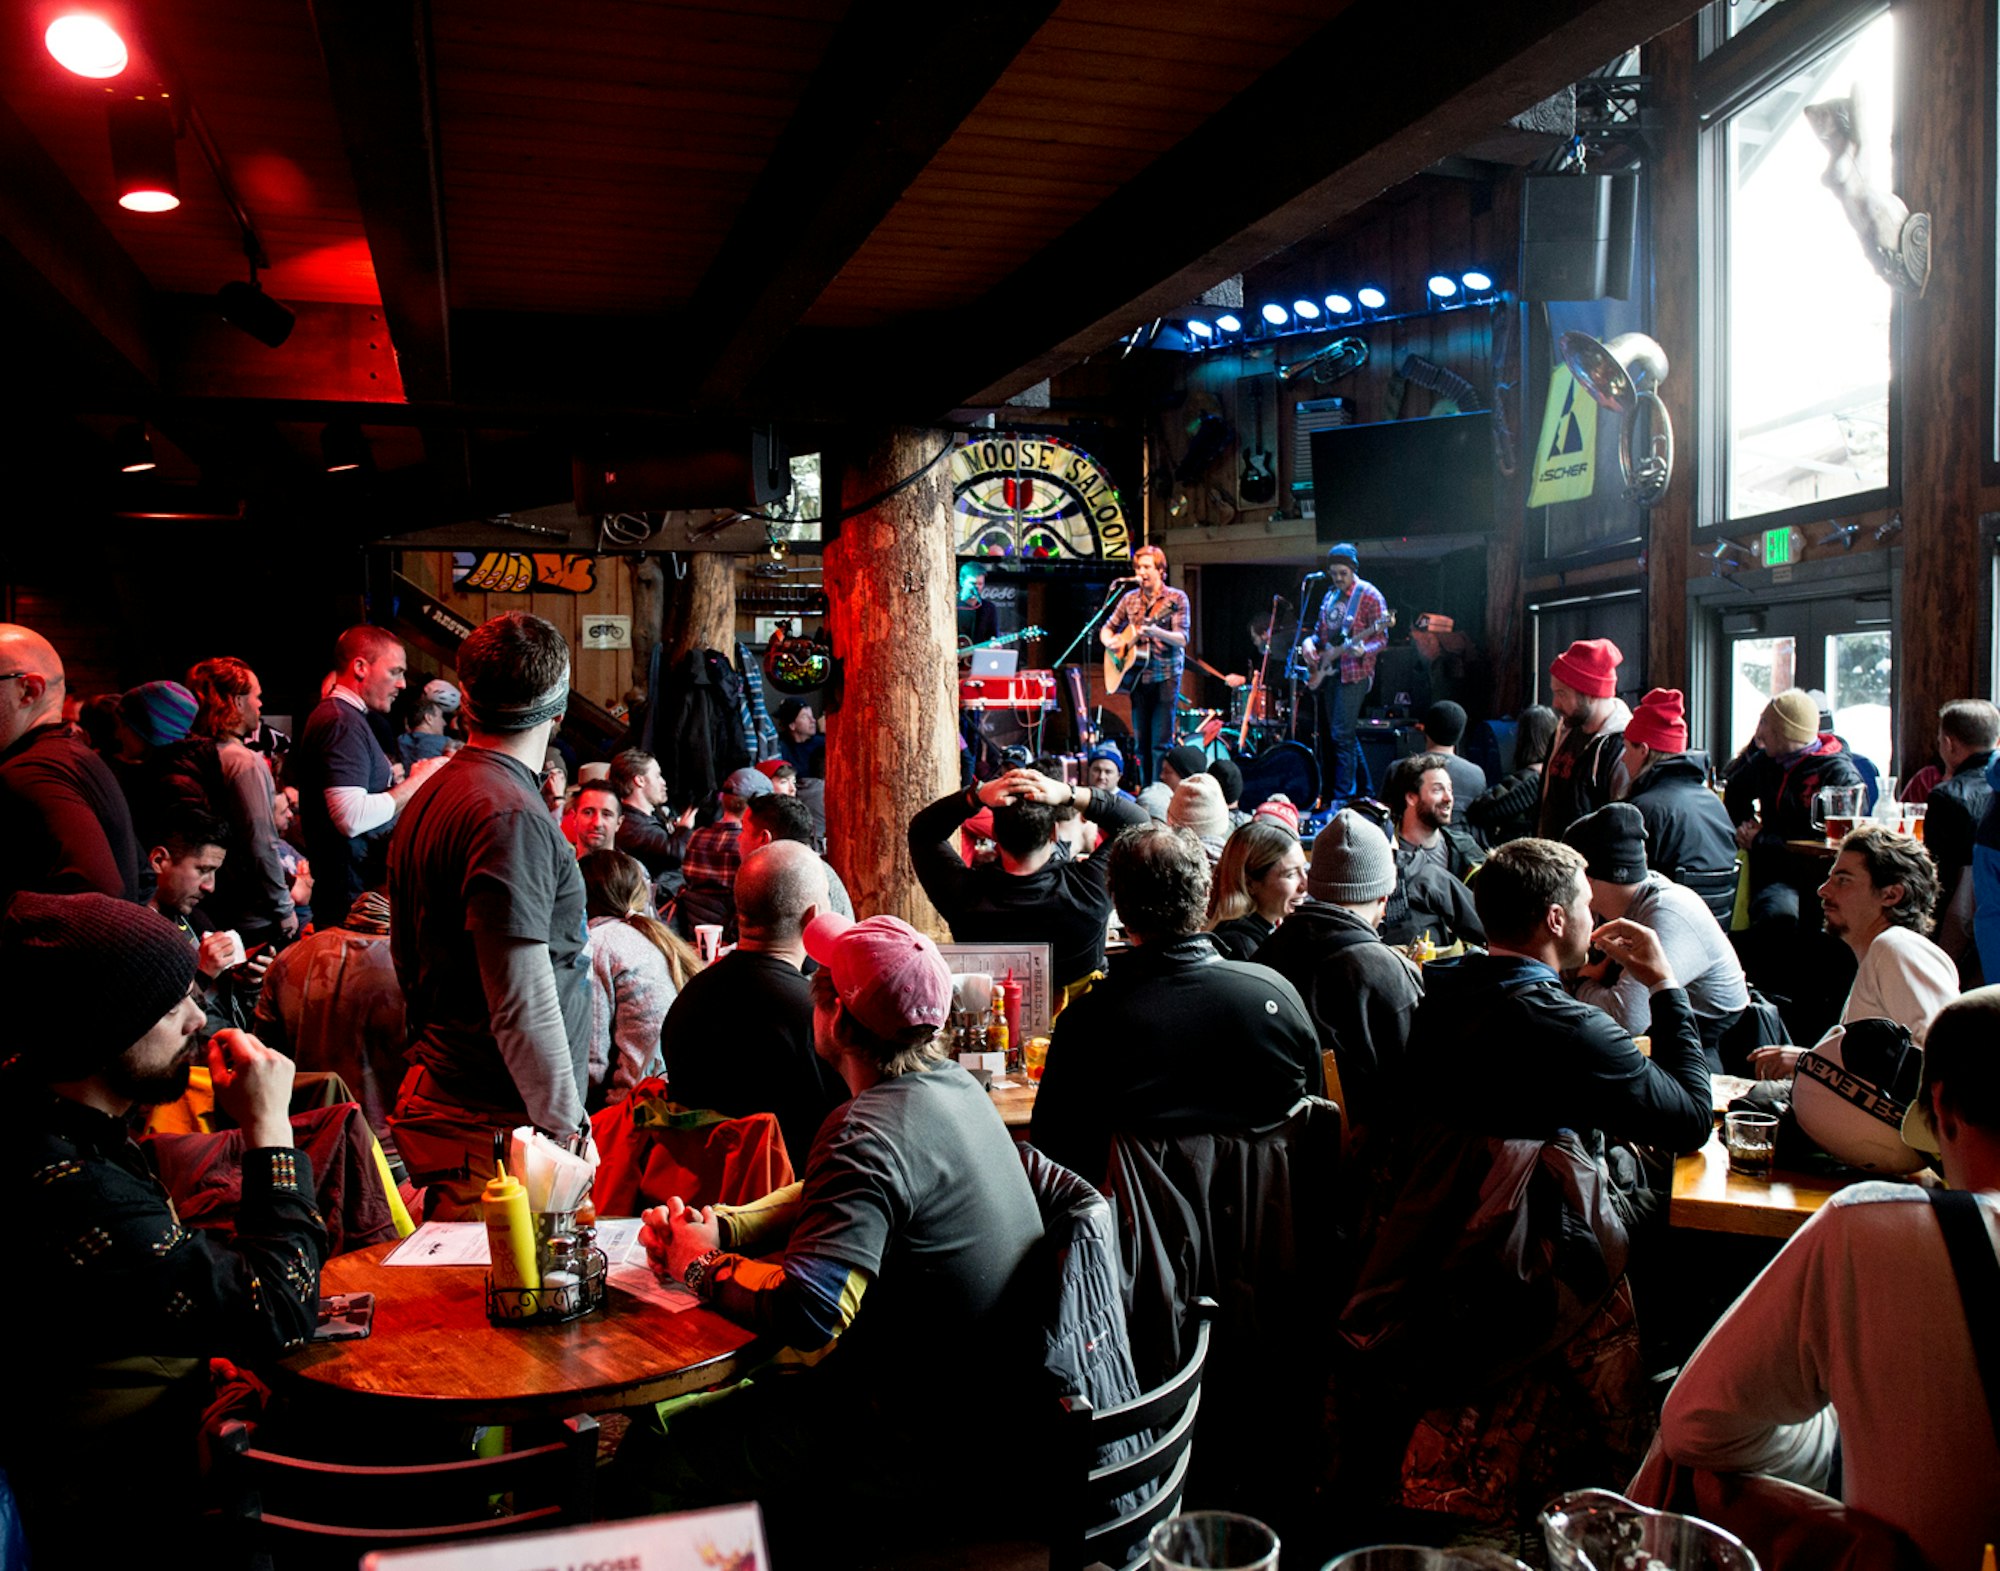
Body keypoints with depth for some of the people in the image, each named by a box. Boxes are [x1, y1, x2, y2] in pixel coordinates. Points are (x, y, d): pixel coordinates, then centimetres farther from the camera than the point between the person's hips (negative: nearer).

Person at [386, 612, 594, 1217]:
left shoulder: (430, 797, 12)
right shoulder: (511, 816, -18)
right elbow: (523, 1001, -22)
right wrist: (566, 1126, -16)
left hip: (437, 1094, 9)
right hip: (496, 1124, -9)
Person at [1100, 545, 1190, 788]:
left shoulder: (1176, 599, -3)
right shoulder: (1130, 599, 11)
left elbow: (1182, 640, -11)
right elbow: (1107, 629, 19)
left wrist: (1156, 632, -30)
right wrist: (1111, 642, -5)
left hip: (1165, 677, -5)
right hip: (1138, 676, 5)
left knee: (1161, 742, -7)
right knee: (1140, 742, 7)